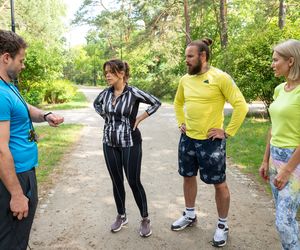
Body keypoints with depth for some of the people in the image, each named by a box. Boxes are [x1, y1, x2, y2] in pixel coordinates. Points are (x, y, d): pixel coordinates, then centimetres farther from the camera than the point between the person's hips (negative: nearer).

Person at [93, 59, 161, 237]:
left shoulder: (133, 92, -13)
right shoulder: (106, 93, 1)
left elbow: (156, 103, -7)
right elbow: (96, 104, 22)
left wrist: (139, 118, -8)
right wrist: (106, 117, 8)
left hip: (130, 143, -5)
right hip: (109, 143, 5)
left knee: (134, 182, 0)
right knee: (116, 181, 12)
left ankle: (145, 219, 19)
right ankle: (121, 216, 31)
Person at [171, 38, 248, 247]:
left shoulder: (220, 77, -14)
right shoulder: (185, 79, 5)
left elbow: (241, 105, -15)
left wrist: (227, 132, -15)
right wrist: (181, 123, 12)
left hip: (211, 141, -6)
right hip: (187, 139, 7)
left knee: (219, 183, 7)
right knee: (188, 177, 18)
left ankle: (223, 225, 26)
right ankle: (190, 215, 39)